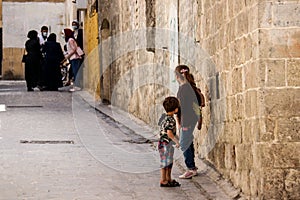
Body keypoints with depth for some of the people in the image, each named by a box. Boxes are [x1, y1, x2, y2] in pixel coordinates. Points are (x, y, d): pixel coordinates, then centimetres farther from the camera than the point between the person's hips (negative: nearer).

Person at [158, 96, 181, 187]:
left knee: (169, 162, 18)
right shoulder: (170, 120, -22)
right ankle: (163, 181, 8)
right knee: (165, 162, 0)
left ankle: (168, 179, 27)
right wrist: (176, 141, -18)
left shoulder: (164, 117, 7)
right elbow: (169, 133, -28)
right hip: (166, 143, -10)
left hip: (163, 142, 10)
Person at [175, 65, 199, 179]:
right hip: (190, 119, 10)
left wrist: (184, 123, -20)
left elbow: (185, 106, -21)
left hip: (187, 120, -10)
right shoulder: (188, 86, 14)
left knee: (184, 144, -6)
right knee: (188, 143, 14)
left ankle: (191, 169, -4)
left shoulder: (184, 87, -17)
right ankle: (192, 168, 20)